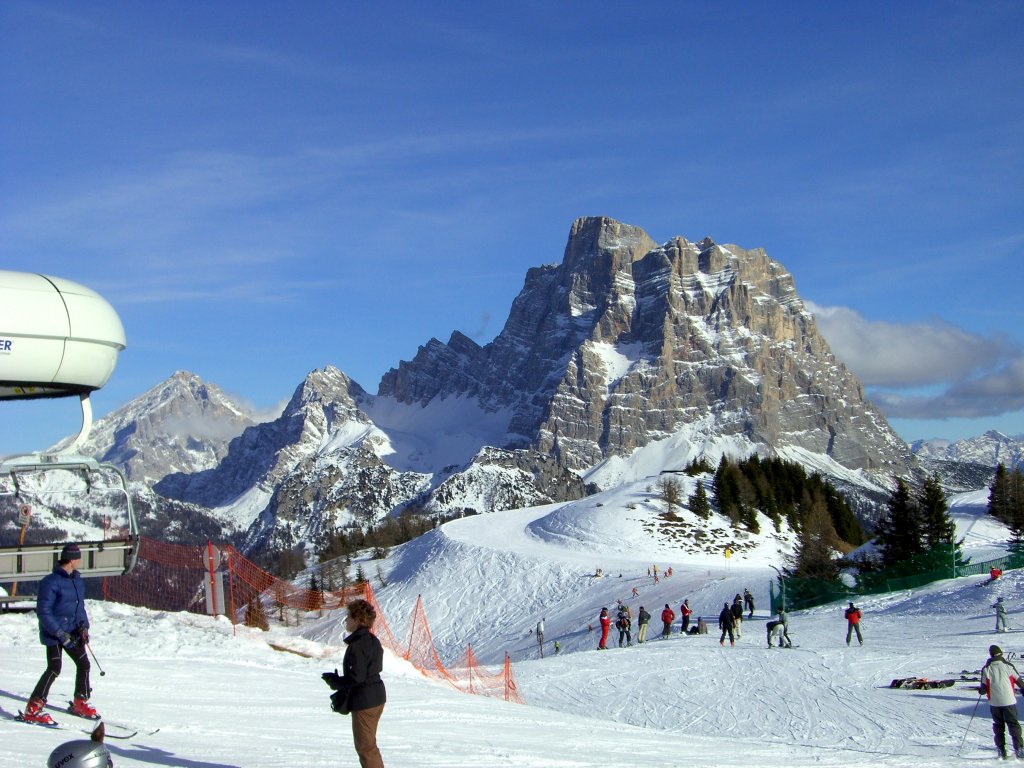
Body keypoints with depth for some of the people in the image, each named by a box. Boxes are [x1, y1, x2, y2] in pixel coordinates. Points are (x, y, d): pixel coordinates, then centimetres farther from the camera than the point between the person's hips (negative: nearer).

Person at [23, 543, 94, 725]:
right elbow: (43, 611, -18)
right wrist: (60, 633, -22)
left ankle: (80, 703, 26)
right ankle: (32, 710, -8)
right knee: (54, 669, -15)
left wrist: (83, 625, 1)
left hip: (72, 632, 8)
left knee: (83, 664, 9)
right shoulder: (51, 582, -17)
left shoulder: (78, 580, 8)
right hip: (53, 634, -8)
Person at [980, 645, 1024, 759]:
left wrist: (980, 690, 23)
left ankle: (1001, 750, 8)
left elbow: (984, 688, 0)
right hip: (1009, 701, -1)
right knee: (1013, 724, 6)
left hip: (994, 702, 1)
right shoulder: (1008, 666, -4)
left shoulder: (986, 669, -3)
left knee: (998, 725, 12)